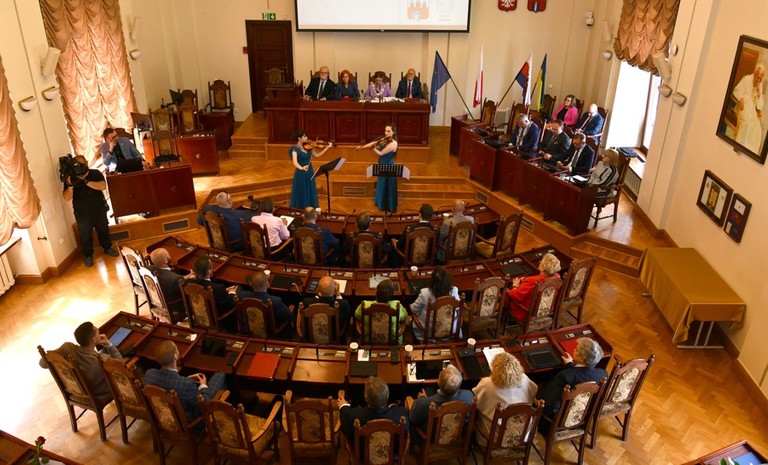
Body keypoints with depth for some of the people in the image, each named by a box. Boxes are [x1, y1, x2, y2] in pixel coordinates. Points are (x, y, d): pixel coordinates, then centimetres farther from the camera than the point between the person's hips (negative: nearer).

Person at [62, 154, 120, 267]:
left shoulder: (95, 173, -9)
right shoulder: (70, 178, -11)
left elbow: (103, 186, -26)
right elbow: (66, 198, -18)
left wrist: (86, 181, -37)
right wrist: (70, 186, -38)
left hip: (99, 210, 1)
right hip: (82, 214, -1)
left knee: (103, 230, 18)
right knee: (84, 235, 8)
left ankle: (107, 248, 40)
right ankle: (88, 255, 27)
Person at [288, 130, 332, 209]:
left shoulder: (308, 146, 4)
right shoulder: (295, 149, -14)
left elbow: (317, 155, 10)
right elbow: (295, 162, -26)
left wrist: (327, 147, 6)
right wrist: (301, 168, -45)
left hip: (309, 172, 6)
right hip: (301, 174, -6)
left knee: (310, 193, 12)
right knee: (301, 194, 1)